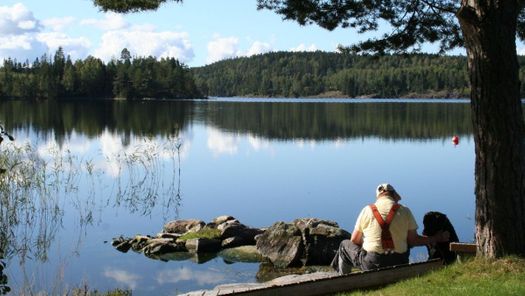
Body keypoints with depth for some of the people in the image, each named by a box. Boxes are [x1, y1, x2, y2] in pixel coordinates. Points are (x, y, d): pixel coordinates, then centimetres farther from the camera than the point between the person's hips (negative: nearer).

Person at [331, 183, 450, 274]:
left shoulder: (367, 210, -1)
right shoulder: (404, 211, -1)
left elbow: (355, 241, 5)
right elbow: (413, 240, 0)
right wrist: (437, 238, 13)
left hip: (371, 264, -1)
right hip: (398, 264, 2)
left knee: (345, 244, 24)